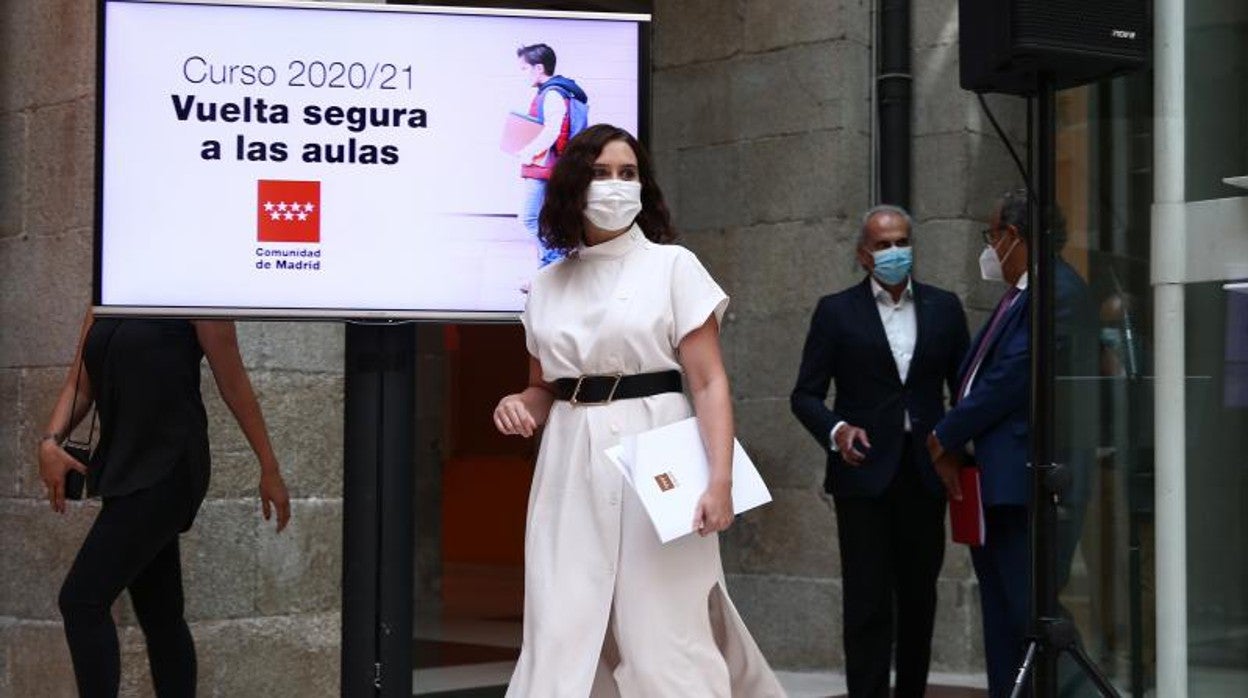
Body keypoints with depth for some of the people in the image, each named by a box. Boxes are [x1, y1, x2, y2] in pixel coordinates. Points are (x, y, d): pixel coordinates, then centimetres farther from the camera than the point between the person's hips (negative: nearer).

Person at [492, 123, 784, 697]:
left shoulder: (672, 266, 1)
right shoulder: (547, 285, 13)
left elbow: (709, 384, -5)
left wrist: (720, 481, -17)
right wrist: (520, 406, -1)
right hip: (570, 466, 4)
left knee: (662, 636, -5)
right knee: (562, 638, -1)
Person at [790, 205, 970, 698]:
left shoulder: (943, 307, 9)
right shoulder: (837, 312, 2)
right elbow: (805, 394, 1)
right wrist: (835, 430, -18)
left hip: (924, 472, 3)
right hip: (865, 472, -3)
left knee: (919, 597, 11)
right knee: (867, 602, -4)